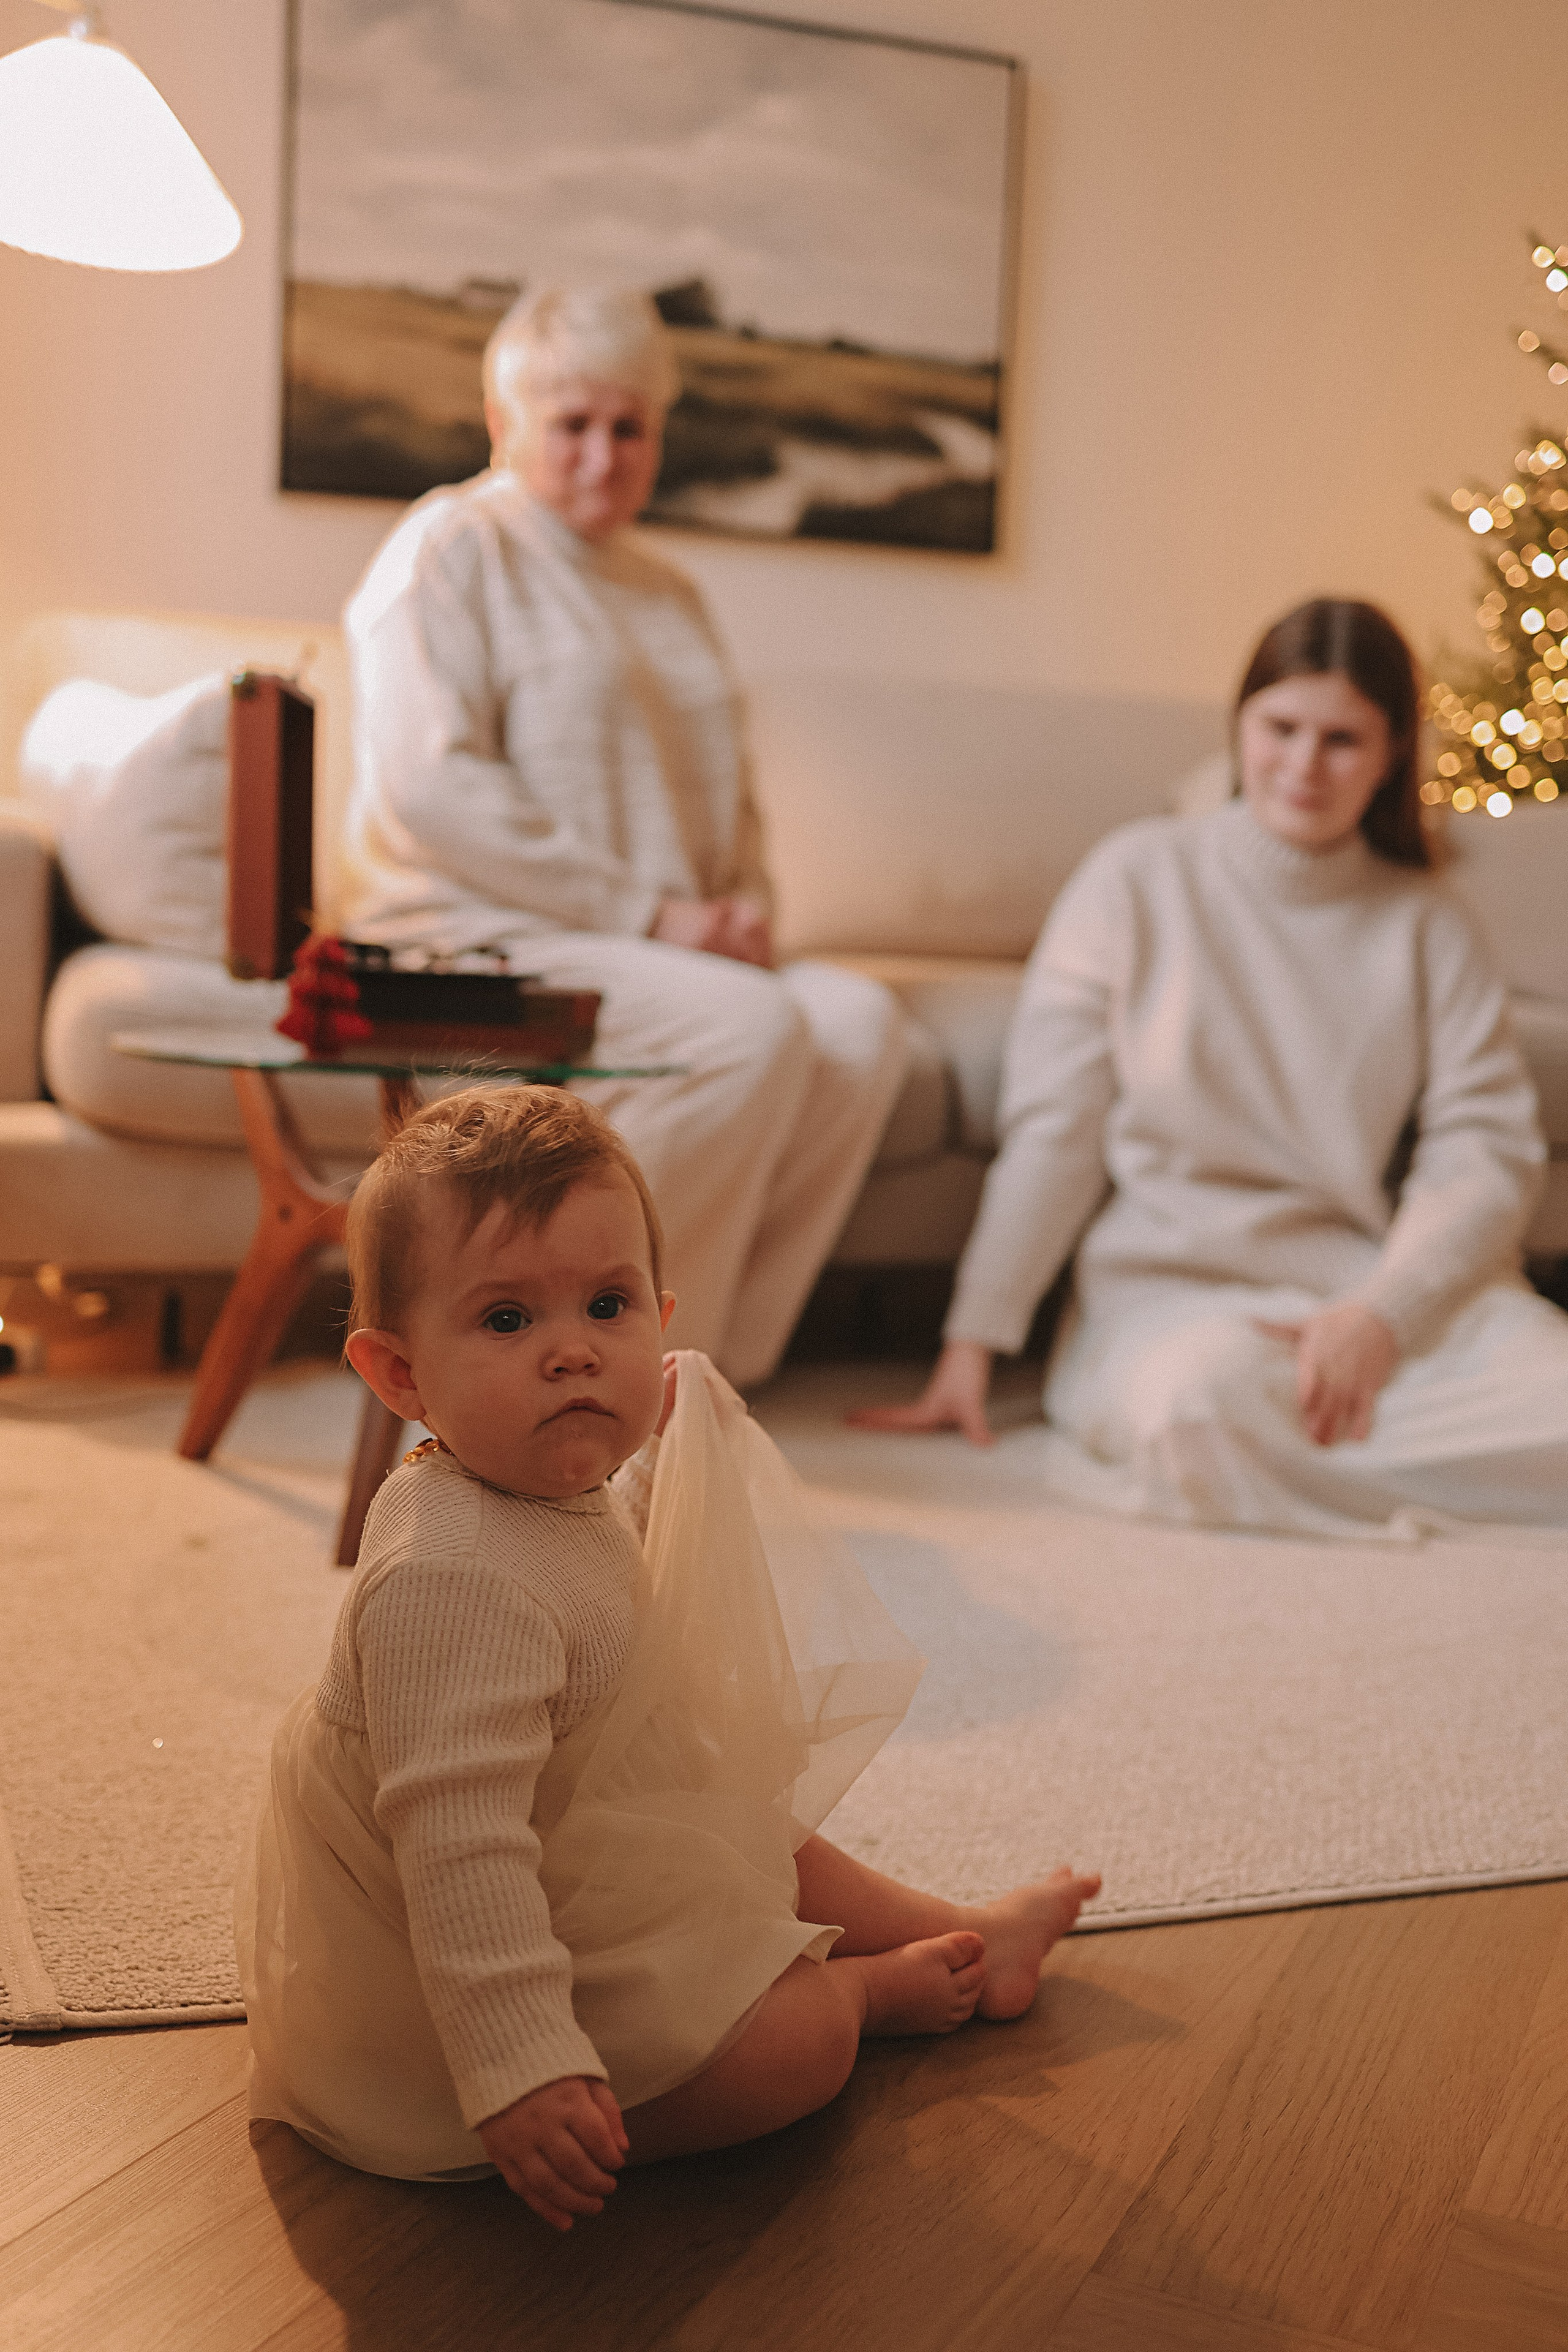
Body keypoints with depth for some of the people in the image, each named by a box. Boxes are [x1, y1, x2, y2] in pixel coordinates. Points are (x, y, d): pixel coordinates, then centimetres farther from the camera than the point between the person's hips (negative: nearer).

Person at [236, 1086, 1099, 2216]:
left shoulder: (562, 1485, -6)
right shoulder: (457, 1583, -39)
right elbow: (461, 1849, -42)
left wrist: (667, 1426, 29)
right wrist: (519, 2070, -44)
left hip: (588, 1863, 11)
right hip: (455, 1983, -10)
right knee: (791, 2049, -13)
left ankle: (958, 1936, 43)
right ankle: (868, 1987, 18)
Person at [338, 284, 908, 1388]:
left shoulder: (668, 592, 24)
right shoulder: (452, 546, 0)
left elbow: (729, 791, 27)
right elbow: (430, 788, -14)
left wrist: (745, 903, 3)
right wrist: (645, 910, -16)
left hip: (666, 953, 7)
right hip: (479, 941, -7)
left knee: (862, 1021, -20)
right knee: (752, 1027, -30)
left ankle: (721, 1354, -15)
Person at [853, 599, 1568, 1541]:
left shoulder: (1427, 924, 11)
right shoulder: (1138, 879, 6)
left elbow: (1489, 1150, 1)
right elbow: (1054, 1132, 2)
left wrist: (1380, 1317, -16)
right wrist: (974, 1341, -3)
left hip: (1387, 1278, 1)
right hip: (1174, 1278, -1)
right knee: (1198, 1404, -36)